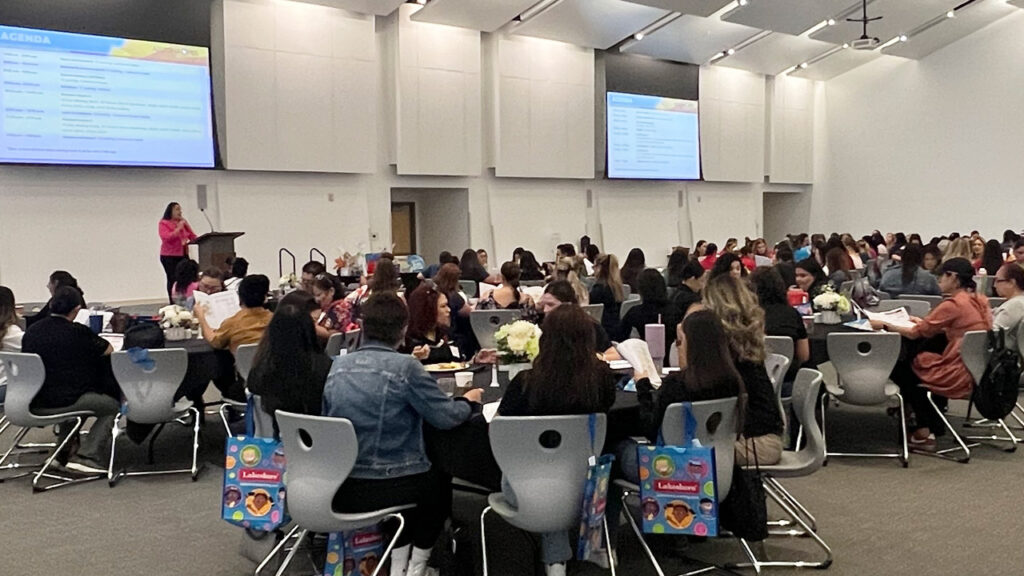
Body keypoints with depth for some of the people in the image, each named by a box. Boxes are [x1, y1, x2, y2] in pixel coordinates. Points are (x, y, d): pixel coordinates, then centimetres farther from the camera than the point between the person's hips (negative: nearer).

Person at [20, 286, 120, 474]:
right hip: (63, 403, -7)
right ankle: (87, 457, 0)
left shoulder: (31, 331, 4)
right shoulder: (78, 332, -12)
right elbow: (108, 350, 2)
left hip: (34, 404, 7)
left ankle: (66, 451, 36)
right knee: (113, 406, 15)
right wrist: (91, 344, 23)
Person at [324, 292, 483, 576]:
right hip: (389, 487, -5)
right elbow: (445, 417, -10)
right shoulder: (405, 366, -15)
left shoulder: (337, 366, 1)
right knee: (438, 484, 30)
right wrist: (469, 401, 12)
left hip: (340, 488, 5)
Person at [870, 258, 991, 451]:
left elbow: (915, 333, -9)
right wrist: (924, 323, 16)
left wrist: (884, 325, 2)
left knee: (900, 369, 13)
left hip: (959, 377, -8)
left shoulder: (953, 305, -18)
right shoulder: (980, 301, 6)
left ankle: (923, 431, 20)